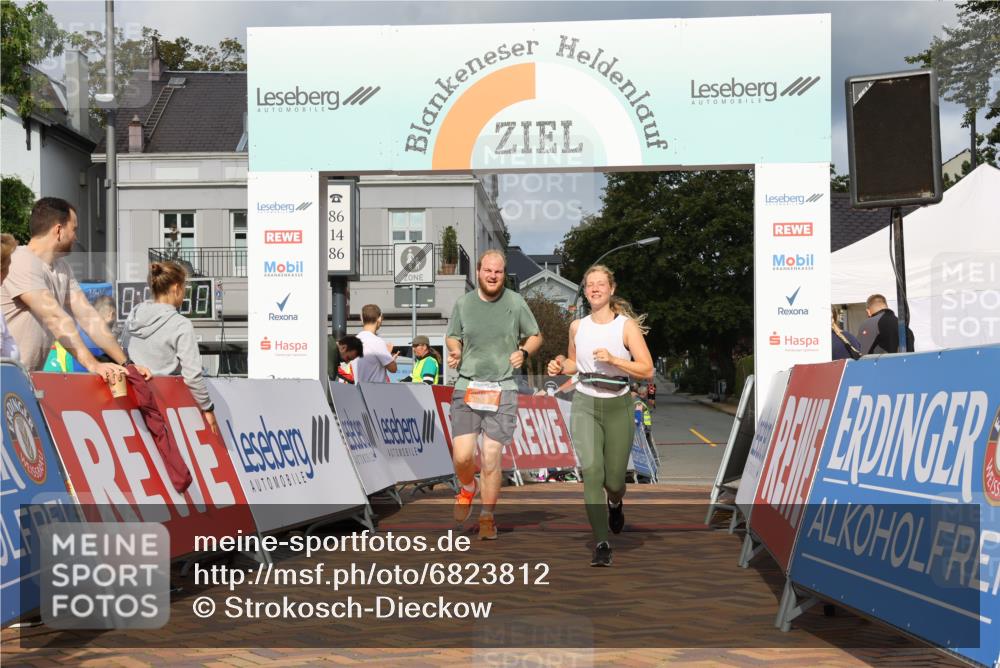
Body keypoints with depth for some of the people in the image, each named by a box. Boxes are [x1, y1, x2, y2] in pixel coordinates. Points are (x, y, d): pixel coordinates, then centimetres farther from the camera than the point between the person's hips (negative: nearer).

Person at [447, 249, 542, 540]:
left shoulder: (515, 303, 3)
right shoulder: (463, 303, 6)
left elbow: (536, 336, 13)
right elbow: (452, 336, 19)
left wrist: (524, 352, -7)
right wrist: (454, 351, -3)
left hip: (502, 390, -1)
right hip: (466, 388, 1)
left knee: (491, 458, -4)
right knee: (462, 456, -8)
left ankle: (487, 518, 14)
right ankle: (468, 489, 27)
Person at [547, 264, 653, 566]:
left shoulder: (627, 325, -6)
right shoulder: (577, 327, 5)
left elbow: (647, 370, -11)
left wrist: (613, 359, -22)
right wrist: (560, 366, 1)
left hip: (618, 407, -1)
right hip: (584, 405, 1)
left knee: (614, 480, 4)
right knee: (591, 470, -18)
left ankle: (615, 503, 43)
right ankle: (601, 544, -16)